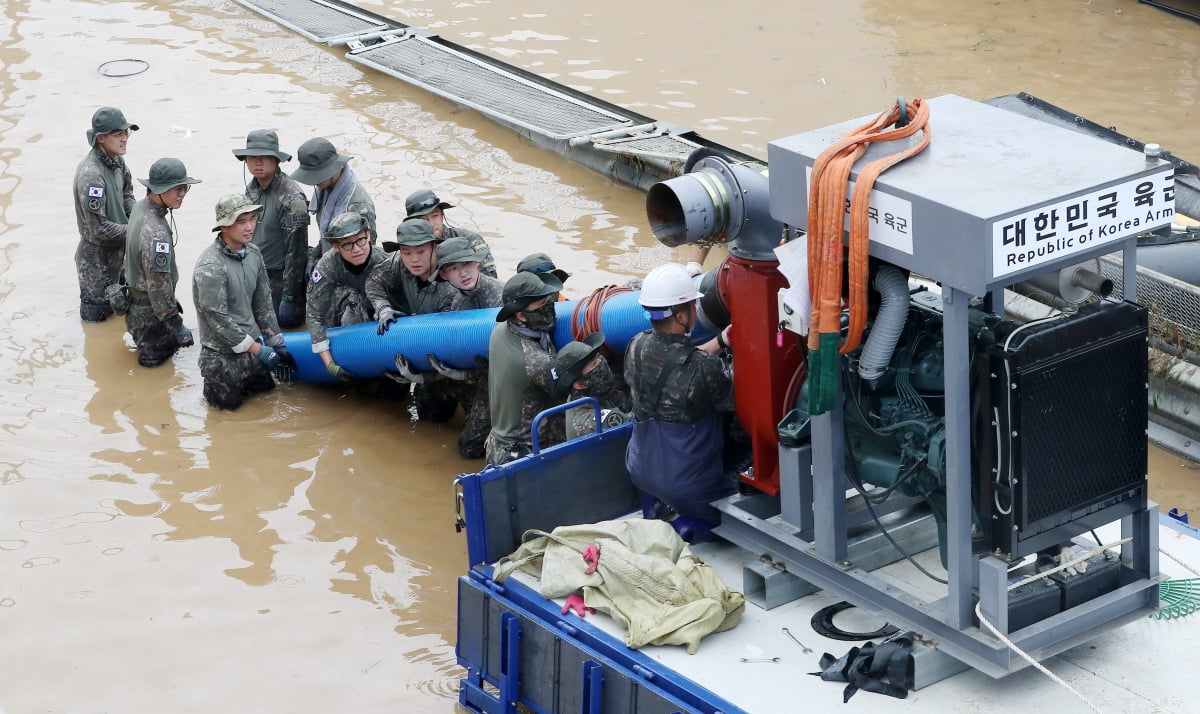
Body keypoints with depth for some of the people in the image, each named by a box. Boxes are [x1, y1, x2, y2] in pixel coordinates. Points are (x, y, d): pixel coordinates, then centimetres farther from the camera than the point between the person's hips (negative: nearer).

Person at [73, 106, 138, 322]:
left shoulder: (116, 160, -3)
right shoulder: (91, 174, -30)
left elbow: (126, 196, 12)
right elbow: (99, 229, -28)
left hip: (115, 251, 9)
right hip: (97, 257, -9)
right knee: (98, 314, 6)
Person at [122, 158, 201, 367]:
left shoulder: (140, 208, -1)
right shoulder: (155, 232, -33)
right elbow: (158, 285, -30)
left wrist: (171, 299, 22)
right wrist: (177, 326, -21)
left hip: (136, 301, 10)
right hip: (150, 314, -10)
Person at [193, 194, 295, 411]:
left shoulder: (253, 253, -3)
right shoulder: (210, 267, -26)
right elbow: (217, 318, -23)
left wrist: (277, 343, 7)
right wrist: (257, 350, -19)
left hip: (251, 344, 7)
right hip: (223, 354, -7)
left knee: (265, 389, 20)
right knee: (229, 404, 9)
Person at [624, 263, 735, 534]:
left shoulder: (637, 347, -9)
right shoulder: (706, 368, -27)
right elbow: (734, 401, -8)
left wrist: (722, 340, 7)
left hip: (640, 470, 7)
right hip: (689, 485, -7)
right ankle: (694, 524, 0)